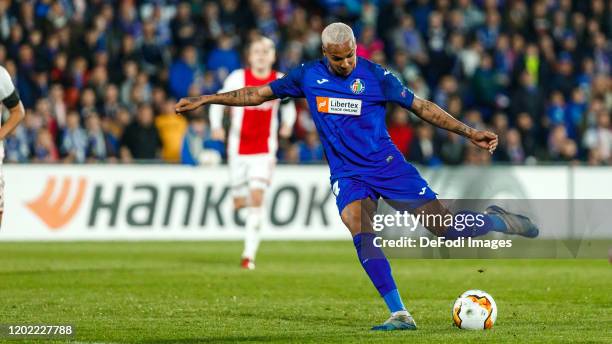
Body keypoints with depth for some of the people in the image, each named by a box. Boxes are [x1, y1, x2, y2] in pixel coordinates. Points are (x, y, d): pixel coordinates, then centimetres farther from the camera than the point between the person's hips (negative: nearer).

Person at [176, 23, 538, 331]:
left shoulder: (376, 76, -8)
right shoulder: (308, 76, 0)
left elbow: (422, 106, -4)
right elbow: (258, 93, 9)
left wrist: (469, 132, -7)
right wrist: (206, 99, 6)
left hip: (387, 165, -2)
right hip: (347, 175, 2)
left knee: (446, 228, -8)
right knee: (362, 236, -24)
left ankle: (495, 221, 23)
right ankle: (400, 315, -21)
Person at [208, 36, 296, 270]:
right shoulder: (238, 78, -3)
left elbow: (289, 104, 19)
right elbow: (218, 101, 4)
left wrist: (288, 123, 1)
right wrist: (216, 126, -11)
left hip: (264, 149, 0)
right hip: (238, 148, 0)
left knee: (257, 198, -15)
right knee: (240, 203, 6)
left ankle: (249, 255, -13)